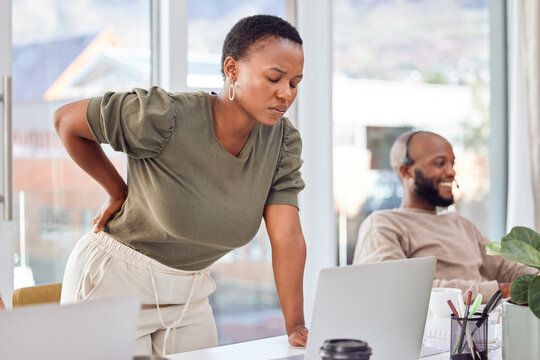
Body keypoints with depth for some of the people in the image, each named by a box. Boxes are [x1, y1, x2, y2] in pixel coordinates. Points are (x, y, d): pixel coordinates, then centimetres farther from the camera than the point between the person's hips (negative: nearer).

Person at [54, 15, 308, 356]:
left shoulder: (282, 140, -9)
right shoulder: (166, 119, -25)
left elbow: (287, 236, -16)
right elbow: (66, 120, -12)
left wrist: (296, 327, -26)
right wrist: (119, 193, -7)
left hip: (190, 290, 5)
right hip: (115, 281, -5)